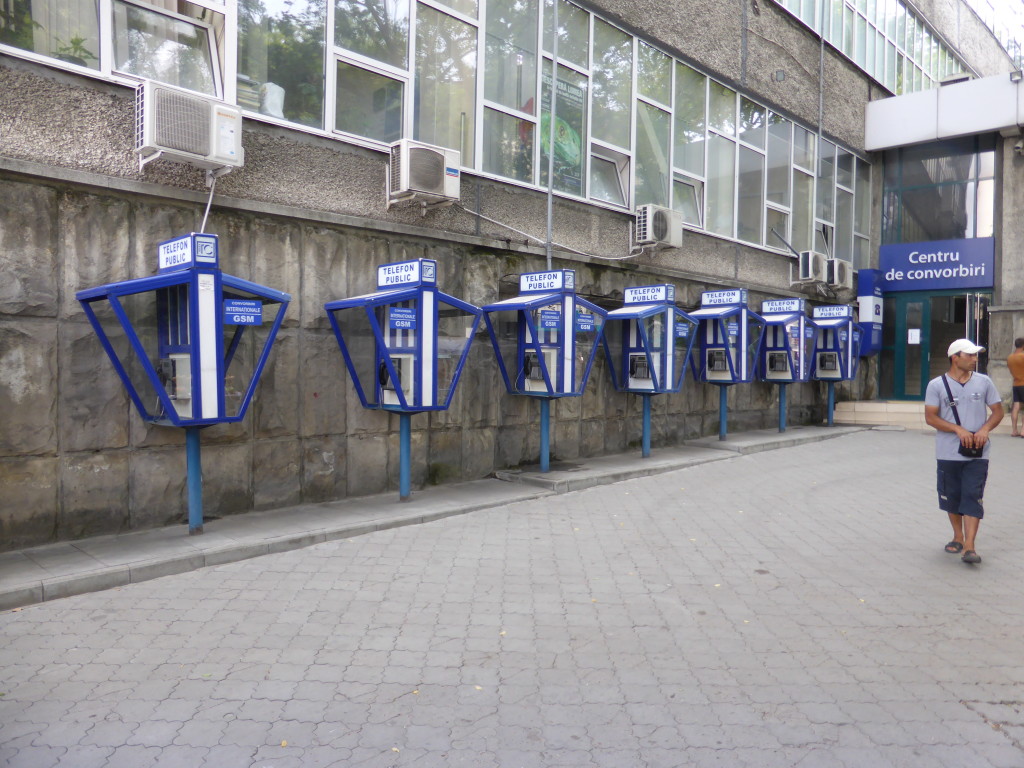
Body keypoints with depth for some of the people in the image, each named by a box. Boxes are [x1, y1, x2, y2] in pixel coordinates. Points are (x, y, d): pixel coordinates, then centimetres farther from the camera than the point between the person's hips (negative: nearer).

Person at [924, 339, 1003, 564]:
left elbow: (998, 411, 8)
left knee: (972, 498, -6)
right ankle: (958, 537, 30)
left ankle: (969, 547, -6)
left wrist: (985, 429, -11)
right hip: (948, 453, 0)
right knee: (951, 497, 11)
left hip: (978, 454, 0)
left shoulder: (984, 382, 4)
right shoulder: (937, 385, -2)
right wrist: (959, 430, -18)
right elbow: (930, 417, -7)